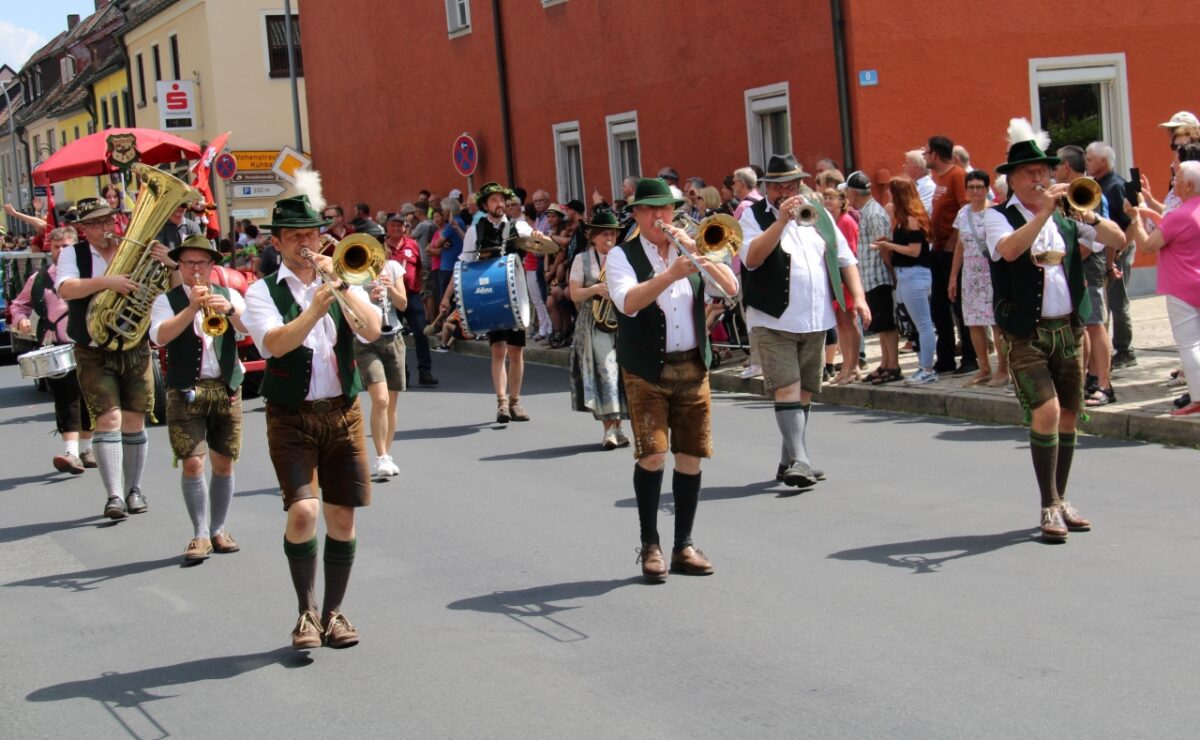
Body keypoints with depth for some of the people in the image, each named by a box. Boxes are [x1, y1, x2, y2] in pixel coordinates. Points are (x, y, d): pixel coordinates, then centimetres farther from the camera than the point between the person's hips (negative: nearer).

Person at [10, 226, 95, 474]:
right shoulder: (39, 279, 9)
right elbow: (19, 304, 20)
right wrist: (21, 320, -1)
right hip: (56, 349, 0)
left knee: (87, 399, 10)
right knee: (66, 399, -10)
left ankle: (86, 448, 26)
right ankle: (71, 453, -18)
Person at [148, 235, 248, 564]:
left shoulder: (228, 295, 10)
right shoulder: (168, 300, 3)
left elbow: (249, 326, -7)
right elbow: (160, 336, -15)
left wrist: (229, 310, -26)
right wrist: (192, 308, -24)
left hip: (227, 388, 2)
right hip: (186, 392, -2)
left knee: (224, 463, 7)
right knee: (193, 463, -10)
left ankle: (218, 529, 20)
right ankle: (200, 534, -2)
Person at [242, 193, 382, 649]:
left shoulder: (343, 284, 10)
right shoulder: (263, 292, 1)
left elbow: (372, 330, -7)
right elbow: (274, 344, -18)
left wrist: (341, 285, -17)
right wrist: (316, 308, -29)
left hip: (343, 412, 3)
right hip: (291, 417, -3)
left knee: (342, 516, 4)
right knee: (303, 511, -16)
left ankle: (333, 612, 19)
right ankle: (307, 614, 1)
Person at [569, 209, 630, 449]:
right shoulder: (582, 259, 6)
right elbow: (574, 295, 0)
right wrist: (595, 289, -17)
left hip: (623, 322, 2)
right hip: (596, 324, -2)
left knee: (621, 373, 0)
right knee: (604, 373, -10)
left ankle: (616, 427, 11)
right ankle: (609, 429, -8)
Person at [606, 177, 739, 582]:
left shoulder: (690, 250, 12)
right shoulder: (622, 256, -1)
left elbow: (731, 287, -2)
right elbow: (628, 302, -20)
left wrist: (698, 253, -14)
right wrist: (670, 275, -32)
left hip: (693, 367, 4)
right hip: (647, 371, -4)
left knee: (690, 457, 5)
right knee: (652, 457, -11)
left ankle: (684, 546, 15)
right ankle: (650, 546, 1)